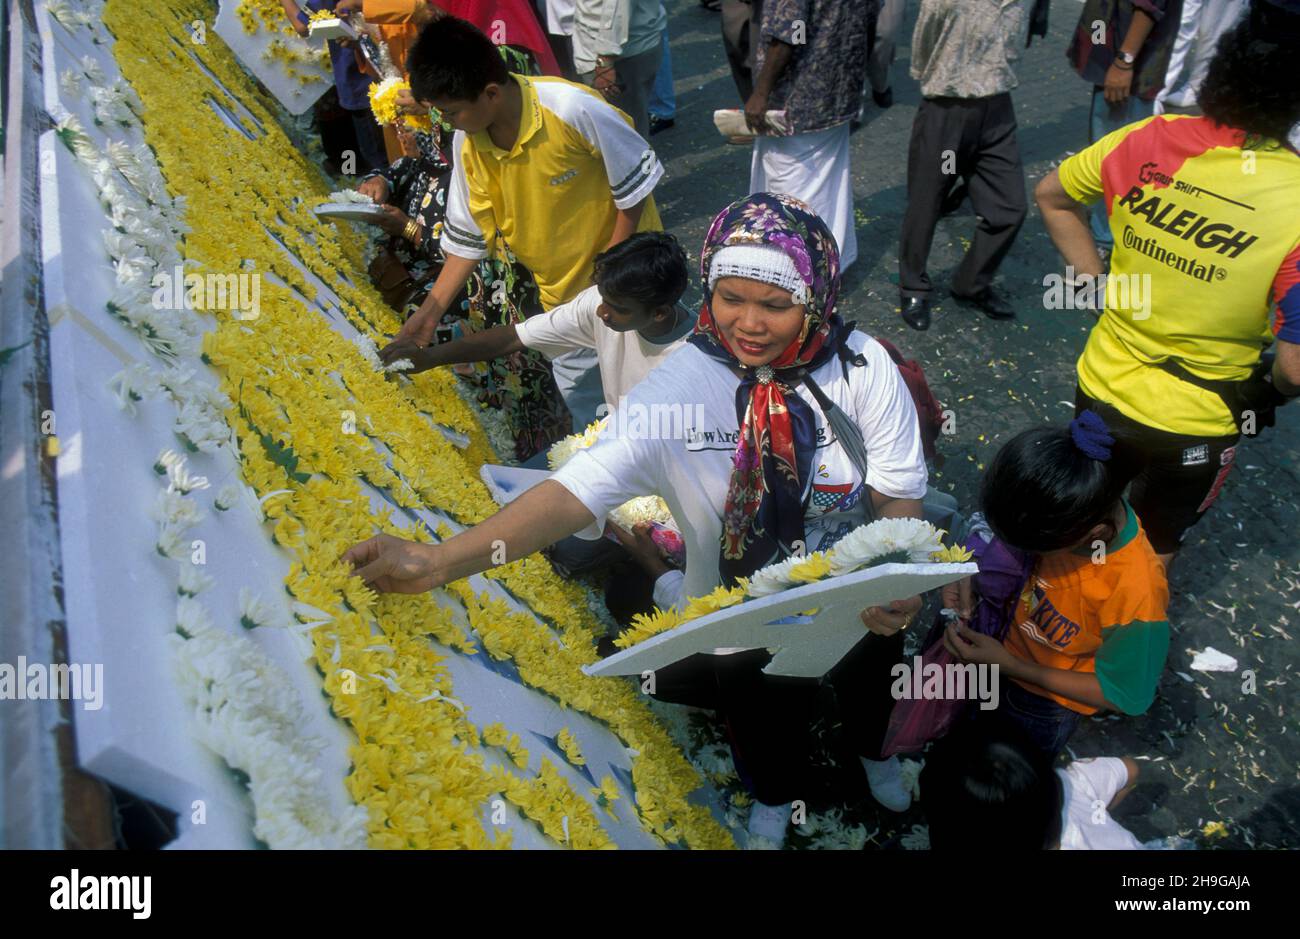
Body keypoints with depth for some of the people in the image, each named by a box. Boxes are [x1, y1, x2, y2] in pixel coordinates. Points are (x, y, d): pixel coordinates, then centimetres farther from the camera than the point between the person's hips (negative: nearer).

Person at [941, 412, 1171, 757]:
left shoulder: (1135, 596, -40)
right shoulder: (1065, 508, -27)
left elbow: (1119, 695, -22)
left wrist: (1008, 665, -24)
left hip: (1043, 698, -4)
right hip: (1000, 629, 5)